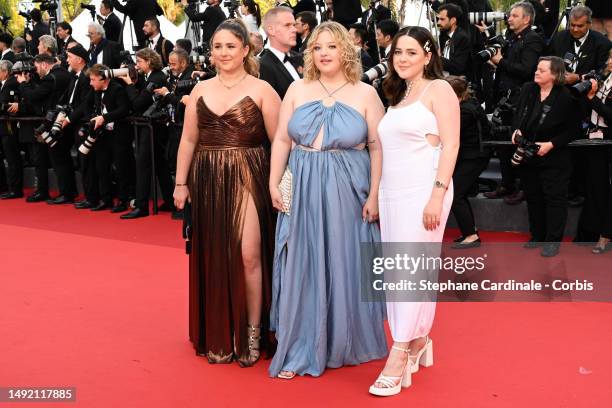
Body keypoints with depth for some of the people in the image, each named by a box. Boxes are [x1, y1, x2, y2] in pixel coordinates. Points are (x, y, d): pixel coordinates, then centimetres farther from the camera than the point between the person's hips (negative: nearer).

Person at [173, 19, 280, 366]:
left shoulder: (261, 90, -2)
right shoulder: (201, 90, 10)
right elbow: (188, 140, 13)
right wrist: (181, 183, 9)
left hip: (247, 179, -4)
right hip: (207, 181, 4)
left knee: (248, 256, -8)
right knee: (213, 258, 8)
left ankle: (252, 334, 10)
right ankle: (218, 337, 21)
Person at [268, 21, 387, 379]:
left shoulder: (365, 94, 1)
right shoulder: (298, 90, 6)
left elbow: (377, 148, -2)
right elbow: (282, 140, 7)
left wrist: (374, 196, -8)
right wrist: (274, 183, -1)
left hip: (348, 192, -1)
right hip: (303, 191, 2)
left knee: (345, 266, 6)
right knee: (302, 267, 3)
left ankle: (346, 342, 25)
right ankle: (299, 348, 13)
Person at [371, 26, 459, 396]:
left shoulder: (438, 89, -1)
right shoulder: (398, 95, 20)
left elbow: (450, 145, -10)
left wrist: (438, 195, -19)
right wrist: (376, 196, 14)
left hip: (423, 192, -7)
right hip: (392, 194, 8)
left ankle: (399, 357, -4)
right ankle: (418, 343, 21)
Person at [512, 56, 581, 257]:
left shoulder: (566, 97, -15)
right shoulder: (527, 90, -1)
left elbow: (573, 130, -11)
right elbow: (518, 115, 12)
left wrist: (551, 144, -18)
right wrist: (517, 130, -6)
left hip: (554, 158, -6)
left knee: (555, 198, 1)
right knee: (533, 197, 14)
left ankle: (553, 241, 10)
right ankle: (537, 237, 28)